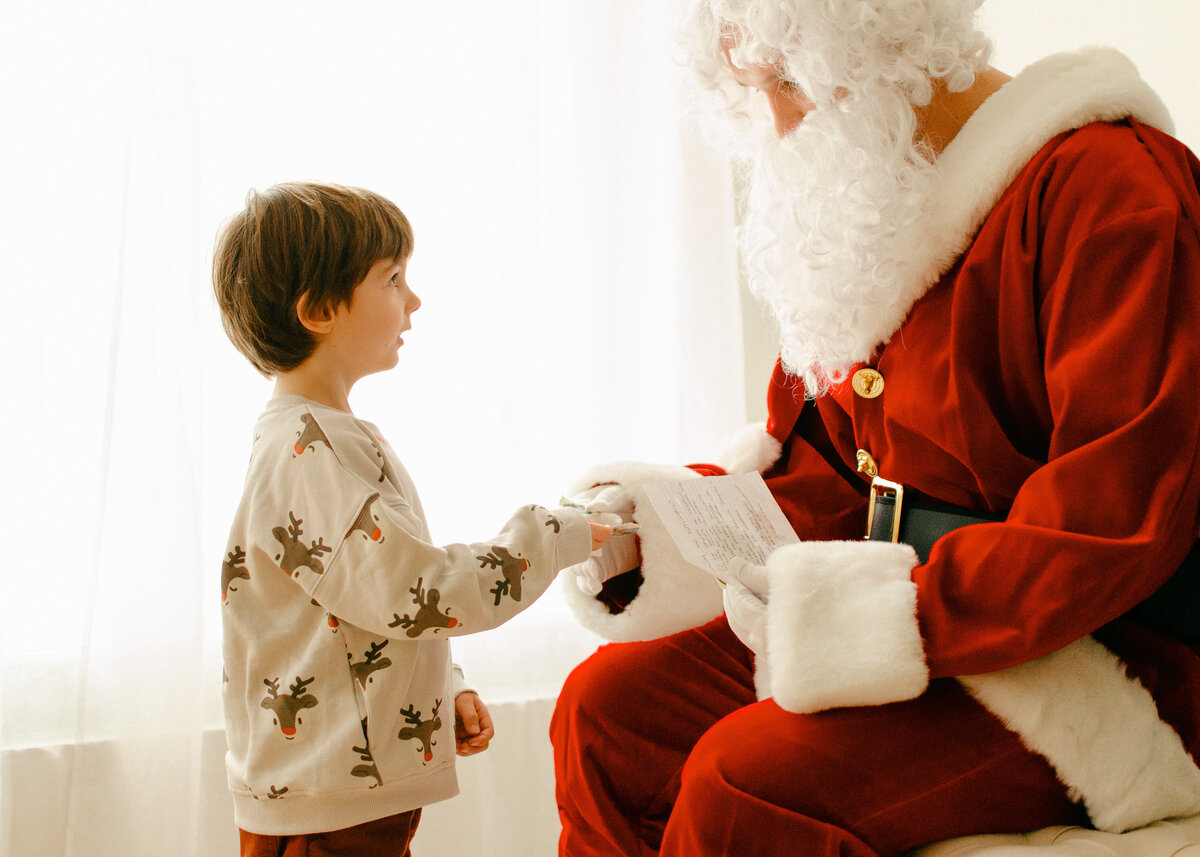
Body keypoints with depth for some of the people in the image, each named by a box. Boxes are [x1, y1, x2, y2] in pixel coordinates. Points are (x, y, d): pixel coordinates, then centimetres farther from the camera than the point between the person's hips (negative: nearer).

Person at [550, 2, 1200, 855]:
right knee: (607, 705, -3)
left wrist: (880, 609, -25)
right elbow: (824, 464, 17)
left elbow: (1120, 522, -22)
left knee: (745, 782, -27)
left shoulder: (1106, 183, -15)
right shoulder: (870, 212, 12)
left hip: (1095, 671, -8)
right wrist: (668, 512, 0)